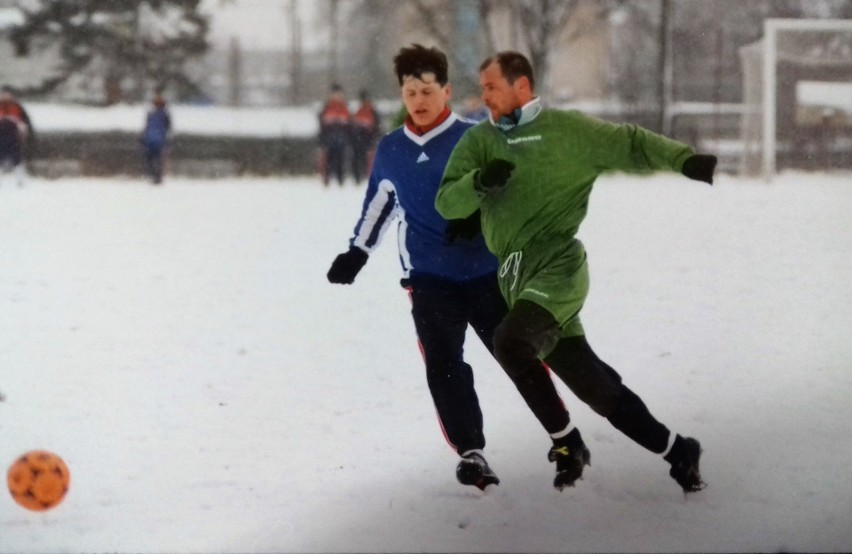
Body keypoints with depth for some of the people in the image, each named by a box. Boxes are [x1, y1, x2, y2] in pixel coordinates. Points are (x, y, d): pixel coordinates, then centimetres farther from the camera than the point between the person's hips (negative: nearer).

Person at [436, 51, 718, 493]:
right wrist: (480, 181, -13)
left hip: (558, 267, -5)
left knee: (511, 341, -31)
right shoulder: (479, 141, 14)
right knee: (594, 385, 4)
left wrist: (684, 160, -14)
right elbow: (447, 203, 7)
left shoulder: (566, 129, 2)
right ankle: (676, 451, 15)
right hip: (517, 281, 5)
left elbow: (628, 143, 1)